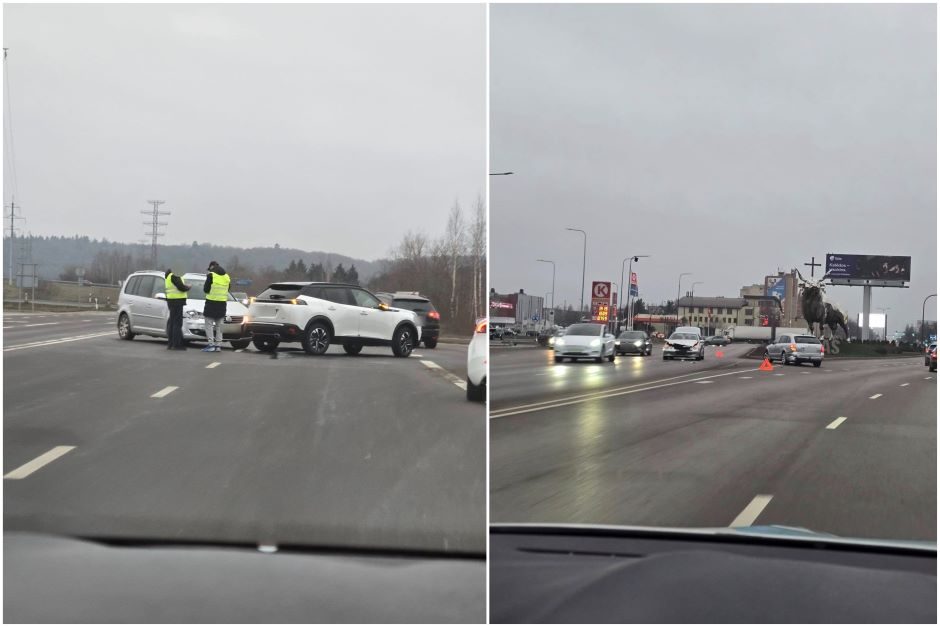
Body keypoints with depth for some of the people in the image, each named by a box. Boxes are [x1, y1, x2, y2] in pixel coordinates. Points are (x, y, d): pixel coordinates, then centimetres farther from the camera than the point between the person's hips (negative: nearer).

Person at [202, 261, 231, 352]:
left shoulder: (211, 275, -9)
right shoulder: (227, 276, 9)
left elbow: (206, 289, -7)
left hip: (211, 302, -6)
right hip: (222, 303, 6)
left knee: (209, 324, -1)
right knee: (219, 325, 13)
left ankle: (211, 344, -10)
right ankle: (218, 345, 11)